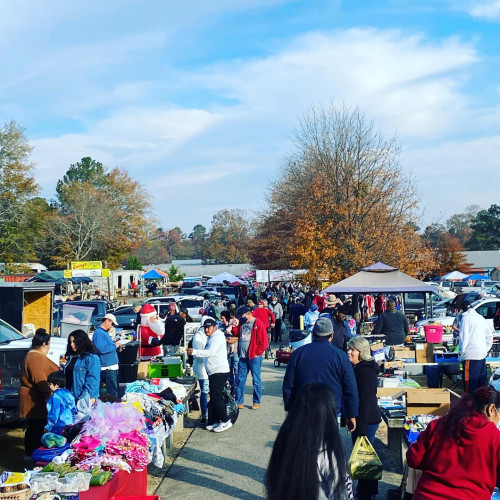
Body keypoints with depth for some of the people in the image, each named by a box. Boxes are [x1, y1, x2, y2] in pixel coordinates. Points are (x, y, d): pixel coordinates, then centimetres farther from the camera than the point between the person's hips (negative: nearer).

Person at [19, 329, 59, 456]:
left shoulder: (36, 356, 14)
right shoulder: (35, 358, -21)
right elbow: (39, 380, -26)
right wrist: (48, 395, -21)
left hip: (38, 399, 11)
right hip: (35, 401, -11)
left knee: (34, 427, 15)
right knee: (36, 428, -3)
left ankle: (30, 453, 23)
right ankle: (32, 455, 5)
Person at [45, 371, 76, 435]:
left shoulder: (56, 396, -16)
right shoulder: (67, 393, 8)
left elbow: (54, 413, -16)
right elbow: (73, 409, 14)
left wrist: (48, 427, -7)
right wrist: (71, 421, 23)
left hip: (59, 426, -8)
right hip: (70, 424, 8)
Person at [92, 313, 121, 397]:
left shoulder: (105, 332, 17)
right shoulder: (99, 333, -14)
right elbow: (101, 349, -26)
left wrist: (116, 345, 11)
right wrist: (115, 345, -15)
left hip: (113, 366, 11)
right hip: (107, 367, -11)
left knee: (116, 389, 17)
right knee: (112, 391, -7)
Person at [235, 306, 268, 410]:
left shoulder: (258, 324, -8)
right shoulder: (242, 323, 11)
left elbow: (264, 341, -10)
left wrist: (258, 353, -10)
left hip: (254, 357, -6)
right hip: (242, 357, 6)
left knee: (256, 380, 4)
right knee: (240, 380, 7)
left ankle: (256, 402, 14)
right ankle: (239, 402, 14)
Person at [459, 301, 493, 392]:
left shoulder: (466, 317, -8)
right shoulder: (481, 317, 15)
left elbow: (464, 336, -13)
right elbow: (489, 334, 19)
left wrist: (461, 351, -6)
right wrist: (487, 349, 23)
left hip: (470, 355, -8)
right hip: (482, 354, 8)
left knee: (469, 379, -4)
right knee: (482, 379, 13)